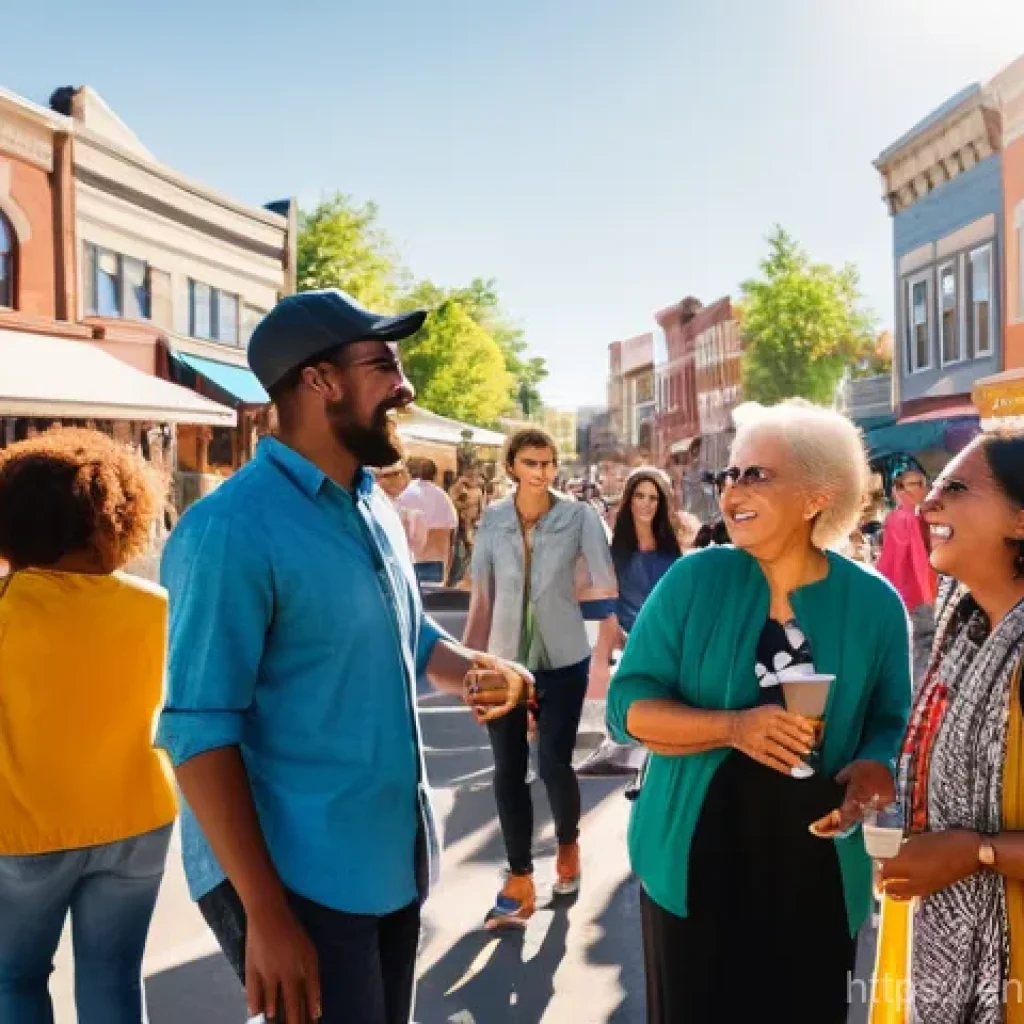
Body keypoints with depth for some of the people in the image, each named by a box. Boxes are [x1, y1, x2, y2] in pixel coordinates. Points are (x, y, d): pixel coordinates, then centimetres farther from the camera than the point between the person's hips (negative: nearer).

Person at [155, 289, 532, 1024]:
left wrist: (476, 667, -4)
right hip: (297, 878, -8)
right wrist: (266, 913, -22)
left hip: (394, 861, 8)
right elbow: (200, 732, -22)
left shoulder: (375, 506, 5)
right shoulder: (233, 528, -20)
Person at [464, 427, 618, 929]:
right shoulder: (492, 520, -2)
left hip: (563, 660, -2)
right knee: (508, 770, 3)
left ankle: (568, 845, 30)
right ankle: (520, 883, 16)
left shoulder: (579, 517, -8)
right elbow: (481, 596, 3)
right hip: (505, 659, 2)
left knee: (554, 763, -2)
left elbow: (606, 589, -10)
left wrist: (605, 656, -17)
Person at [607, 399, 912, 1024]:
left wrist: (868, 779, -17)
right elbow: (628, 705, -9)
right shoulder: (695, 579, -8)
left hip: (818, 873, 1)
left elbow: (890, 724, 5)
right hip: (694, 864, -1)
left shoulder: (875, 603, -4)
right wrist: (733, 728, -24)